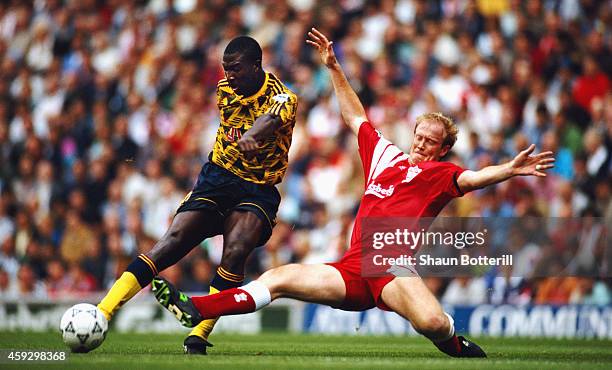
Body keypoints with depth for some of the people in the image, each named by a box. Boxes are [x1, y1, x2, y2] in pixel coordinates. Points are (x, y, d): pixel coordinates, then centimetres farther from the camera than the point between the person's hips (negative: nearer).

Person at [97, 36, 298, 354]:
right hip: (218, 176, 3)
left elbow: (270, 119, -42)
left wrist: (251, 136, -63)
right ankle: (99, 315, -23)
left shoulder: (281, 98, -16)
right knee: (172, 243, -16)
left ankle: (198, 335, -23)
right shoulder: (225, 89, 3)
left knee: (235, 251, -31)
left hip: (258, 190, -3)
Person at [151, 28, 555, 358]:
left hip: (394, 268, -5)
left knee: (433, 322, -32)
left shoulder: (439, 174, 7)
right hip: (352, 271, 5)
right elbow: (356, 116, 34)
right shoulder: (384, 152, 22)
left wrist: (508, 170, -31)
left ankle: (456, 346, 2)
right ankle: (196, 309, -4)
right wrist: (334, 68, 34)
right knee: (279, 278, -5)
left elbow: (473, 178, -12)